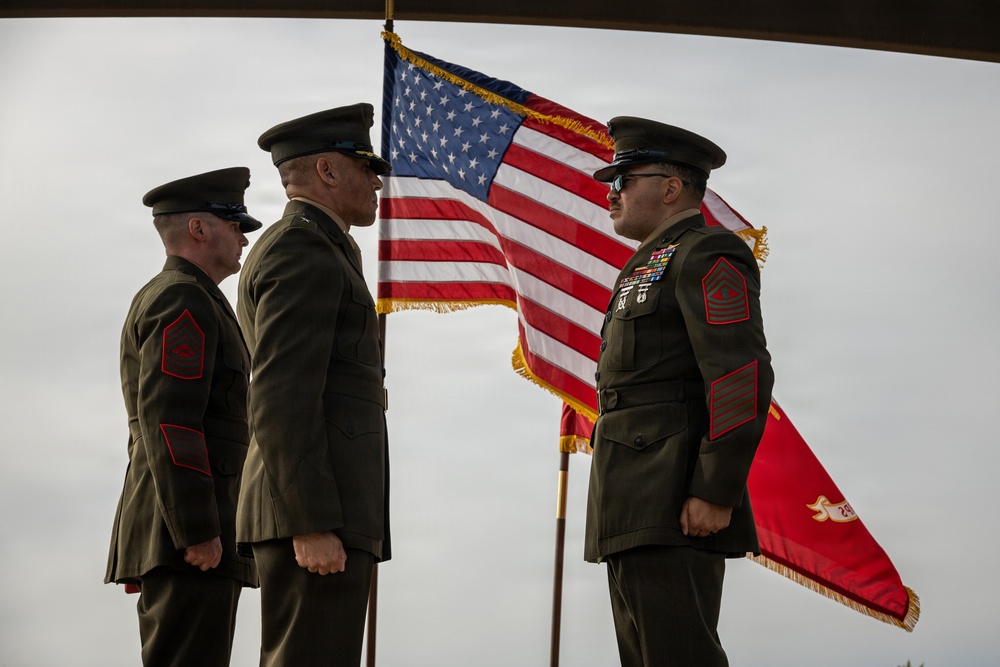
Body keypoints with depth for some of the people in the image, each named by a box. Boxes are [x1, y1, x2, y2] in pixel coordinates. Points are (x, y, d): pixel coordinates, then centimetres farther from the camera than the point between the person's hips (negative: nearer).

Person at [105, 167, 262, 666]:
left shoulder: (157, 302, 25)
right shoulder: (184, 300, -8)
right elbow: (168, 420, -20)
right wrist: (197, 531, -23)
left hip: (171, 535, 10)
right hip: (190, 531, -10)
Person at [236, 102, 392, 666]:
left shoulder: (291, 250, 24)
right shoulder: (304, 251, -8)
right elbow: (280, 399, -18)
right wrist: (313, 525, -22)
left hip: (319, 514, 10)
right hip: (316, 513, -10)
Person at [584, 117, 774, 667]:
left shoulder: (708, 257, -5)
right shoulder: (647, 270, 26)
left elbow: (743, 375, -16)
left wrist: (716, 493, -22)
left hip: (677, 510, -10)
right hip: (635, 516, 10)